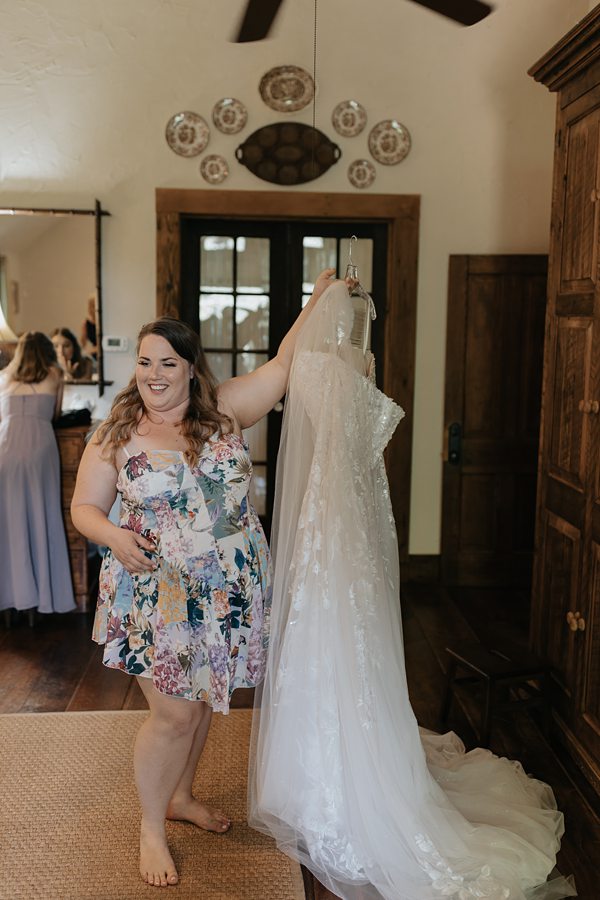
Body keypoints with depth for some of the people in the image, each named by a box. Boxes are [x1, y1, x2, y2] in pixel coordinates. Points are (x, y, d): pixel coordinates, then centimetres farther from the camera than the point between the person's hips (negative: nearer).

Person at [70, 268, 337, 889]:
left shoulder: (225, 410, -1)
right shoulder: (115, 435, -5)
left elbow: (283, 365, 0)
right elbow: (84, 506, 0)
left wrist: (317, 302, -3)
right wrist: (115, 536, -21)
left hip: (227, 591, 4)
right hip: (157, 595, -3)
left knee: (203, 699, 19)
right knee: (174, 715, 0)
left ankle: (180, 796, 44)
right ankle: (151, 827, 26)